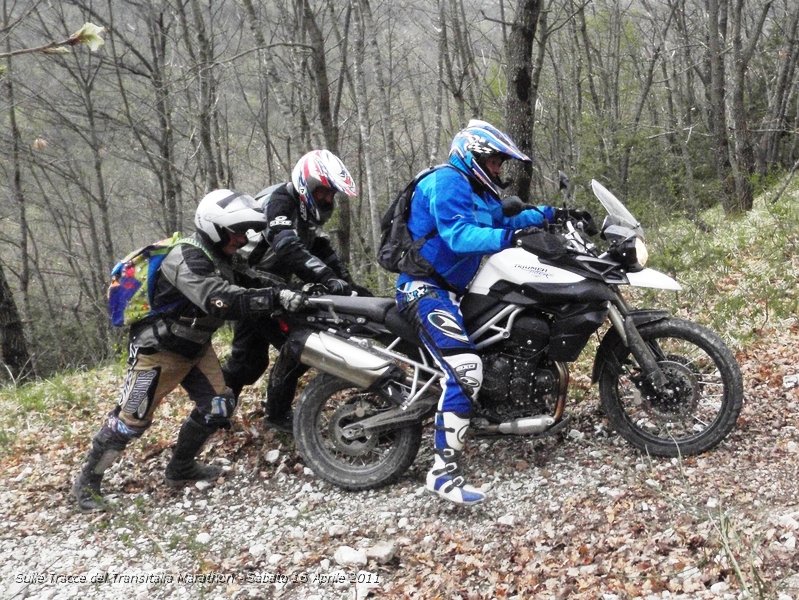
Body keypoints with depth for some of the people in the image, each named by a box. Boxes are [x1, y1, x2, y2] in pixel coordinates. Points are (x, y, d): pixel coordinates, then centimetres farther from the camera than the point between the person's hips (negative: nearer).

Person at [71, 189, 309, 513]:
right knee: (133, 417, -5)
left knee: (218, 407, 3)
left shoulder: (219, 257, 3)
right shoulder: (186, 259, -28)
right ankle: (87, 480, 13)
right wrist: (276, 297, -47)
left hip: (195, 347, 9)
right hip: (158, 348, -9)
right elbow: (223, 303, -41)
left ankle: (180, 468, 23)